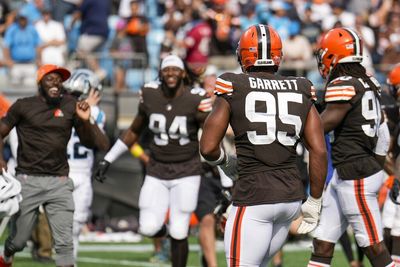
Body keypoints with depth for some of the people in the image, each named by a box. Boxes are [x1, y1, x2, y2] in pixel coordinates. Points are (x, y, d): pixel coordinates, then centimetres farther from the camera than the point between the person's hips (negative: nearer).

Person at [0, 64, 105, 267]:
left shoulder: (70, 106, 4)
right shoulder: (23, 106, -2)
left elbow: (90, 142, 6)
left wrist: (85, 121, -13)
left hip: (59, 182, 1)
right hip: (28, 180, -1)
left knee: (64, 243, -6)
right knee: (18, 240, 8)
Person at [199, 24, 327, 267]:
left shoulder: (234, 89, -4)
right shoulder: (300, 93, 7)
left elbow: (208, 148, -5)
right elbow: (319, 151, 3)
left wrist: (225, 163, 17)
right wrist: (314, 202, 12)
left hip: (254, 195, -5)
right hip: (291, 195, 5)